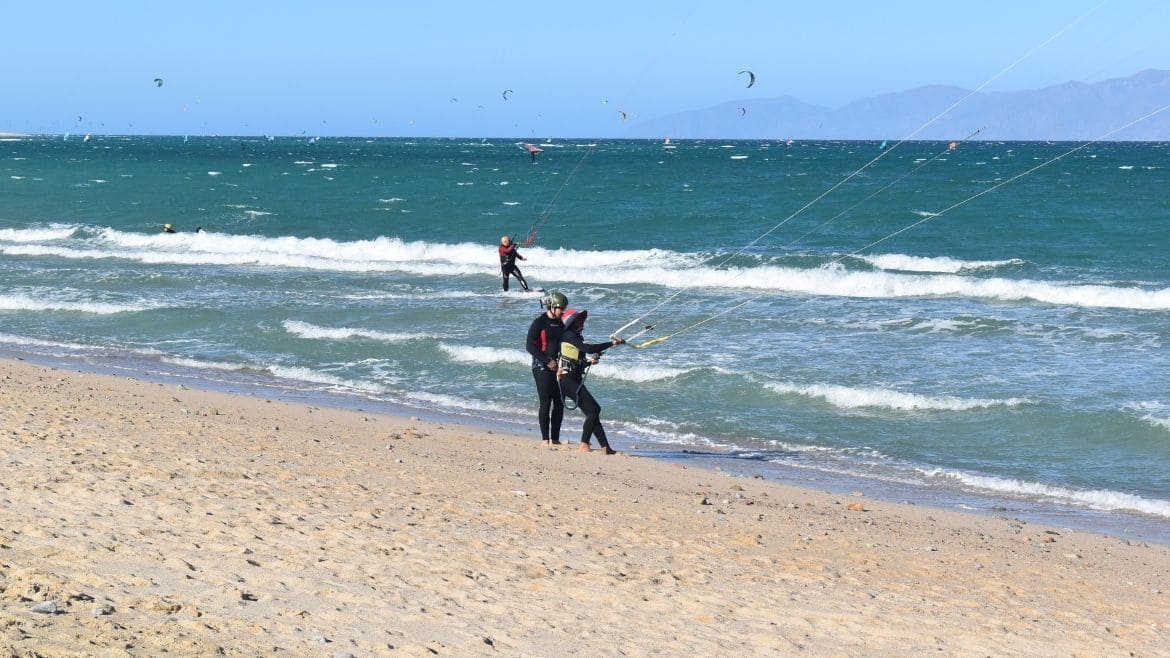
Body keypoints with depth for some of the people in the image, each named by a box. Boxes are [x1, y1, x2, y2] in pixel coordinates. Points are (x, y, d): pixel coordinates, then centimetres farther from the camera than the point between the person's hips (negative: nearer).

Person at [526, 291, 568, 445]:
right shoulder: (539, 323, -7)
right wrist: (548, 361, -16)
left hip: (558, 367, 6)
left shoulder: (561, 324, 11)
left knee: (559, 403, 4)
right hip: (542, 368, -6)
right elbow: (530, 346, -12)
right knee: (546, 403, -6)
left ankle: (555, 438, 12)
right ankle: (545, 439, 0)